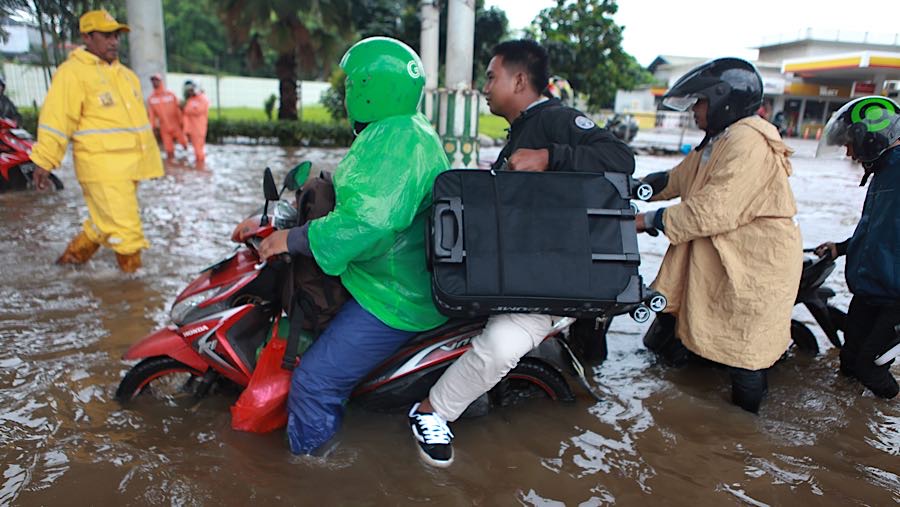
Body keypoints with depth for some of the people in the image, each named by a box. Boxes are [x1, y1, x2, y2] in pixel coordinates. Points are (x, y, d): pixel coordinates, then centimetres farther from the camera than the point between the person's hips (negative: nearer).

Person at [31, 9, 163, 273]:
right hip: (101, 167, -8)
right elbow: (56, 119, -11)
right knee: (124, 228, -8)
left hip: (129, 166, 8)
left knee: (105, 221, 18)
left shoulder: (125, 74, 18)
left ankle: (74, 255, 36)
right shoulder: (73, 72, -7)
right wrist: (43, 161, -14)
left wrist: (150, 158, 25)